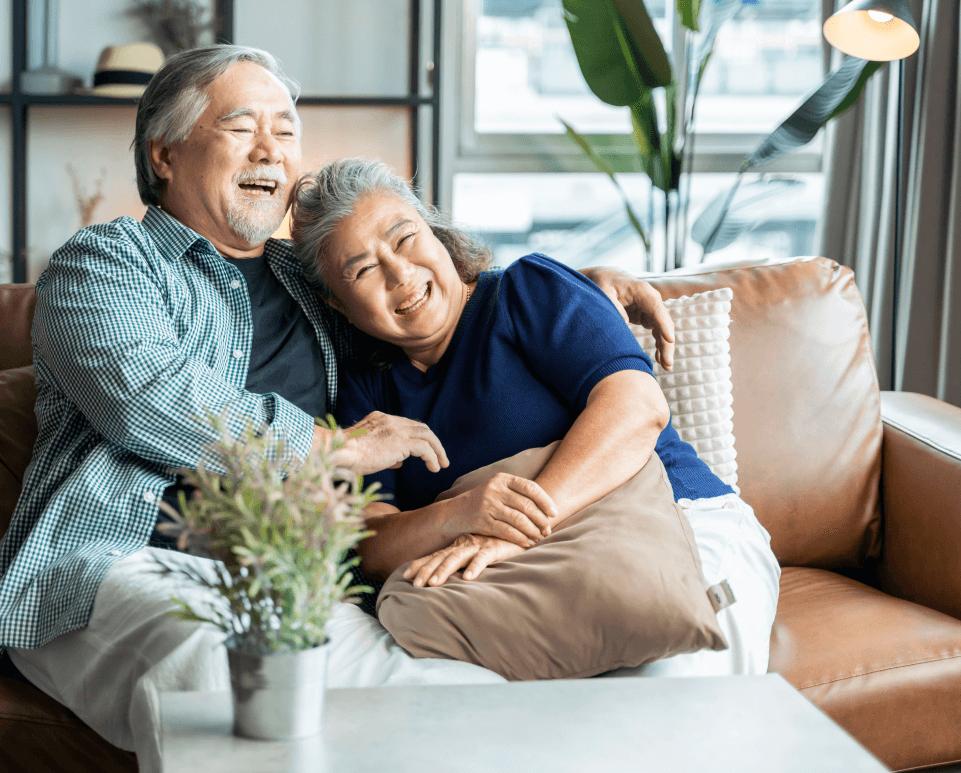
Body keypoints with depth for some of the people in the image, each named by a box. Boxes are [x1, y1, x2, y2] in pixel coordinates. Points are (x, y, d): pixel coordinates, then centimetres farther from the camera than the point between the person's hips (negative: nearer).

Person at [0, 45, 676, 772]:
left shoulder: (316, 284, 30)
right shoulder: (103, 260, 13)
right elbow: (147, 396, -7)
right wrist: (341, 447, -2)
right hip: (124, 567, -4)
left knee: (483, 703, -27)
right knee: (219, 670, -41)